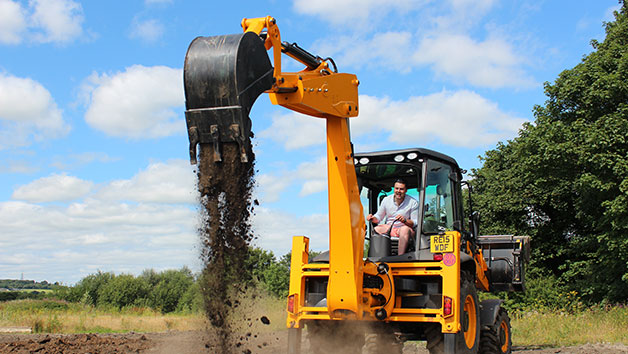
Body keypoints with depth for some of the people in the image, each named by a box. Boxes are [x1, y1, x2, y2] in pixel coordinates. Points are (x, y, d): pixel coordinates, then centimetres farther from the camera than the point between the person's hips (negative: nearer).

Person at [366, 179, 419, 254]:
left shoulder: (413, 203, -4)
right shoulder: (387, 200, 6)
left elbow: (415, 223, -6)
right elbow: (379, 217, 14)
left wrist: (404, 220, -26)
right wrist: (372, 218, -10)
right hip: (389, 228, 3)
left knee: (405, 229, -38)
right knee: (375, 229, -26)